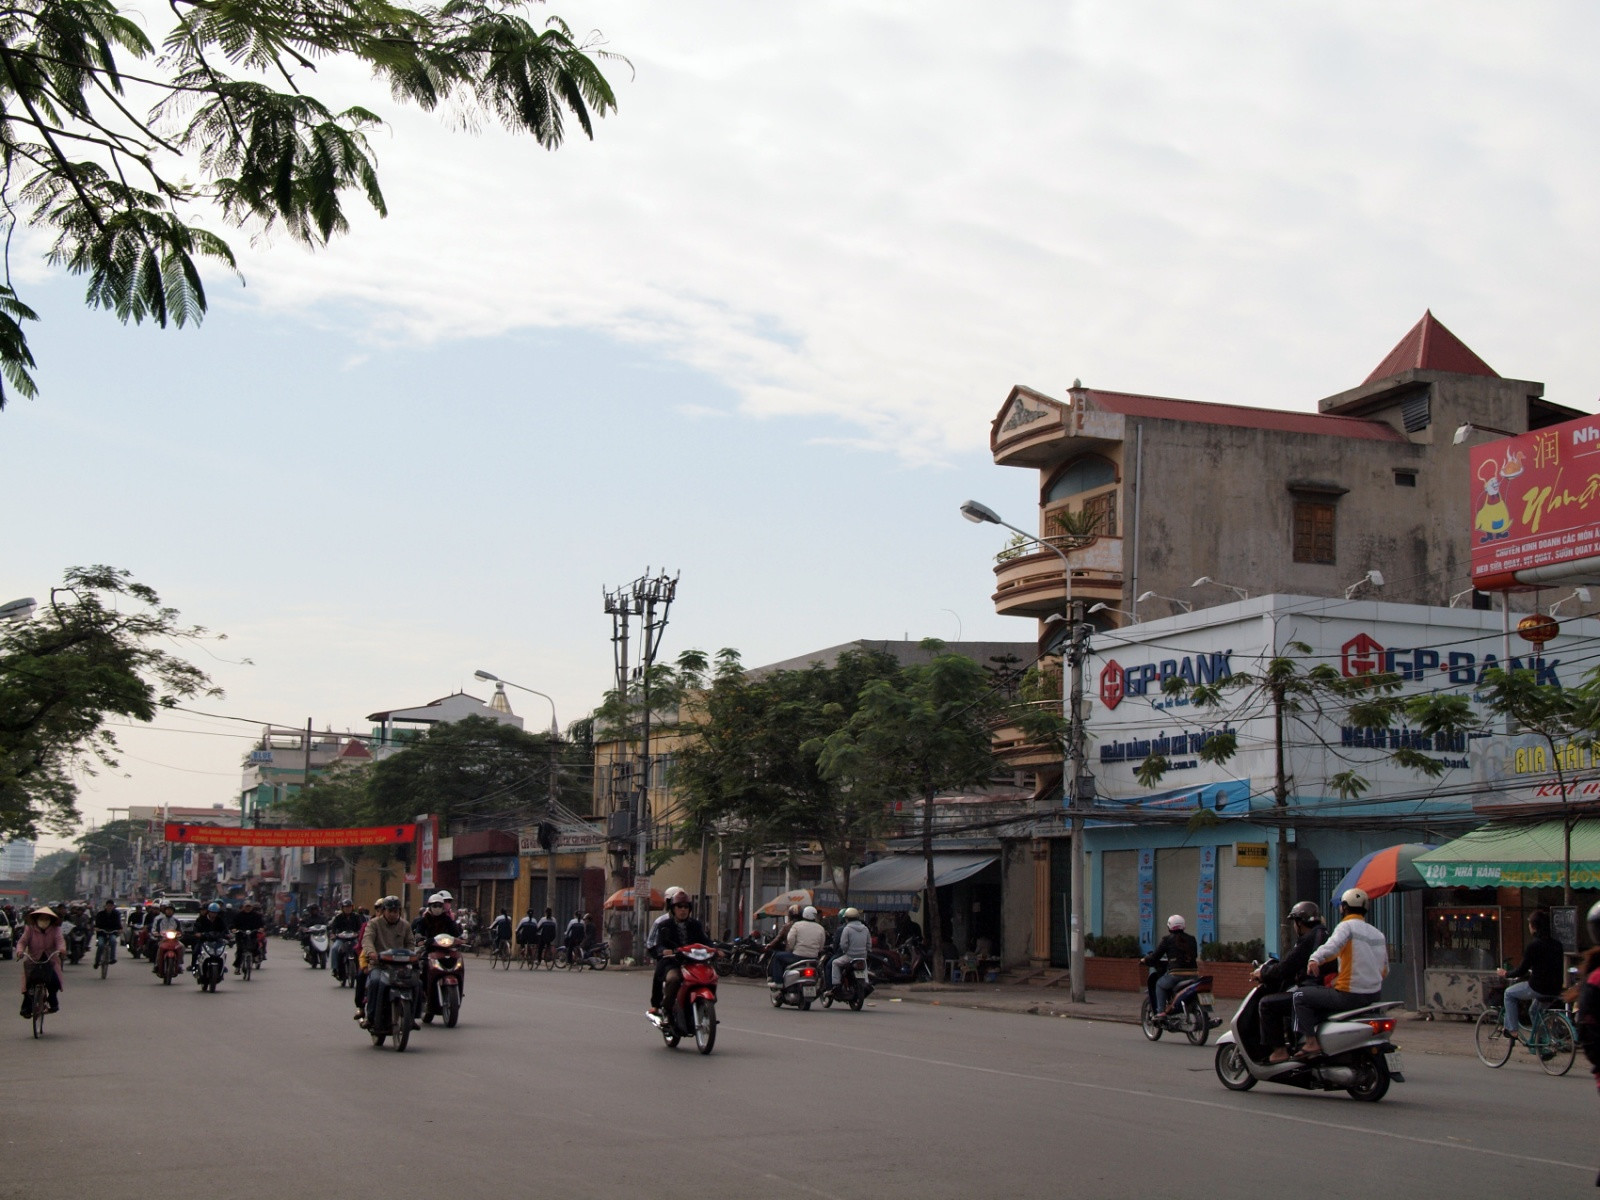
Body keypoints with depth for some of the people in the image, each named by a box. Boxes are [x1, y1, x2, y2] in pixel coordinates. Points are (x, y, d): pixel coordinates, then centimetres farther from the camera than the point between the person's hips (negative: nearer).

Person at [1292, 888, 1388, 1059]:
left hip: (1350, 995, -8)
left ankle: (1311, 1042, -10)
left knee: (1300, 995, -1)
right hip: (1373, 996, 8)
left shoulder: (1347, 926, -7)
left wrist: (1315, 958, -45)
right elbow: (1384, 970, 19)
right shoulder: (1378, 933, 16)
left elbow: (1335, 943, -31)